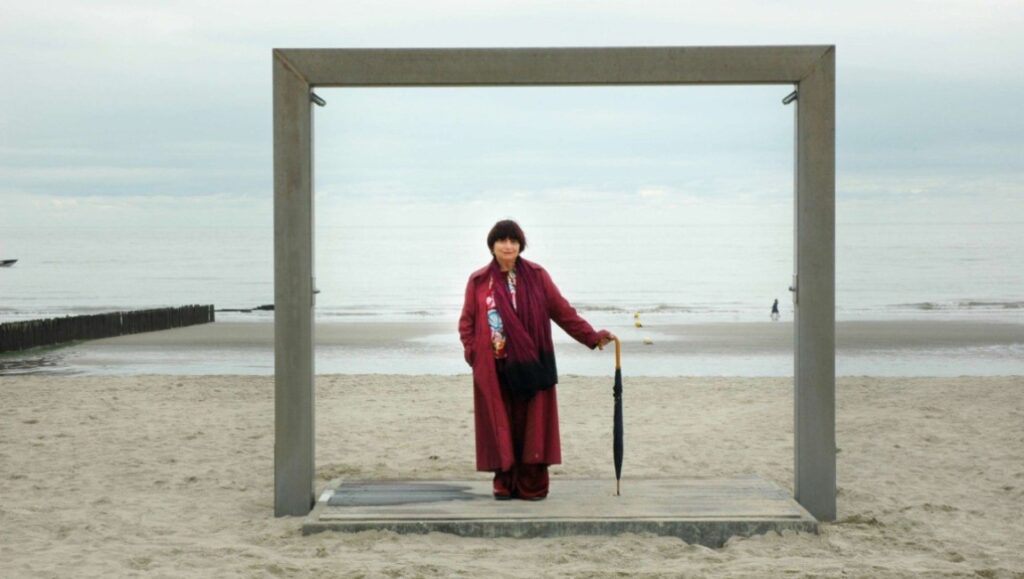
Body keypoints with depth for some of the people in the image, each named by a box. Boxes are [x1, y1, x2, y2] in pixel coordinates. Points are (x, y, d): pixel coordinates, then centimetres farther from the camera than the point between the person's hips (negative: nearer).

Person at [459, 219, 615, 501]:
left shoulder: (536, 276, 5)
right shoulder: (478, 281, 6)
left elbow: (562, 311, 4)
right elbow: (467, 321, 8)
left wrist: (592, 337, -2)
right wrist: (472, 351, -7)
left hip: (530, 365, 0)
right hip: (493, 369, 1)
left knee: (532, 424, -2)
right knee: (500, 425, 2)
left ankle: (532, 485, 3)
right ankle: (504, 483, 10)